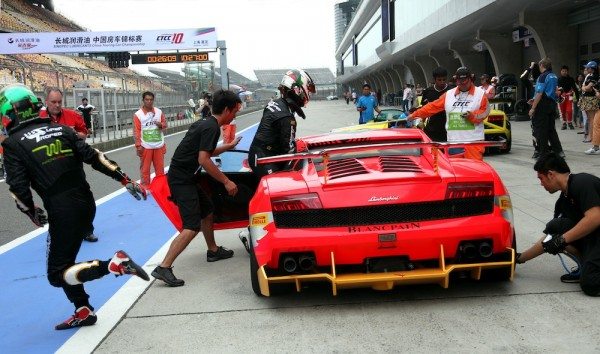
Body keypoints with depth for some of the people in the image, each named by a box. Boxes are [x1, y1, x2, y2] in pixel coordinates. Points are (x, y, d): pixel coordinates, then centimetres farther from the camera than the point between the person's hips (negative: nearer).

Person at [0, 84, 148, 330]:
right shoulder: (61, 130, 8)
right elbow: (94, 157, 4)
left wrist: (32, 213, 9)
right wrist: (125, 180, 6)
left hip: (61, 212, -6)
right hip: (86, 203, 6)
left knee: (57, 274, 4)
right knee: (64, 259, 22)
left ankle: (113, 264, -16)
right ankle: (83, 311, 25)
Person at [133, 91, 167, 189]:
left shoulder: (159, 112, 4)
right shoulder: (138, 114, -7)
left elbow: (165, 125, 13)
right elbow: (136, 131, -8)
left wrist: (161, 124, -11)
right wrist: (138, 145, -13)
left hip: (159, 145, 3)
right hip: (146, 146, -3)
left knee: (160, 167, 13)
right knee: (145, 168, 3)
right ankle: (145, 187, 13)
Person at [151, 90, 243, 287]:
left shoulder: (204, 123, 13)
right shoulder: (212, 127, -16)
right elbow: (203, 160, -24)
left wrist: (228, 146, 36)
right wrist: (226, 181, -18)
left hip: (184, 177, 10)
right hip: (181, 180, -10)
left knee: (207, 211, 23)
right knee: (192, 227, -13)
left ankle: (213, 251, 40)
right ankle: (163, 268, -14)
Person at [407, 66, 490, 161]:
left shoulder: (480, 94, 5)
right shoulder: (449, 94, 14)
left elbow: (484, 111, 0)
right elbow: (432, 107, 14)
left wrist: (472, 115, -19)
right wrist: (415, 115, 11)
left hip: (473, 140, -3)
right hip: (453, 140, 3)